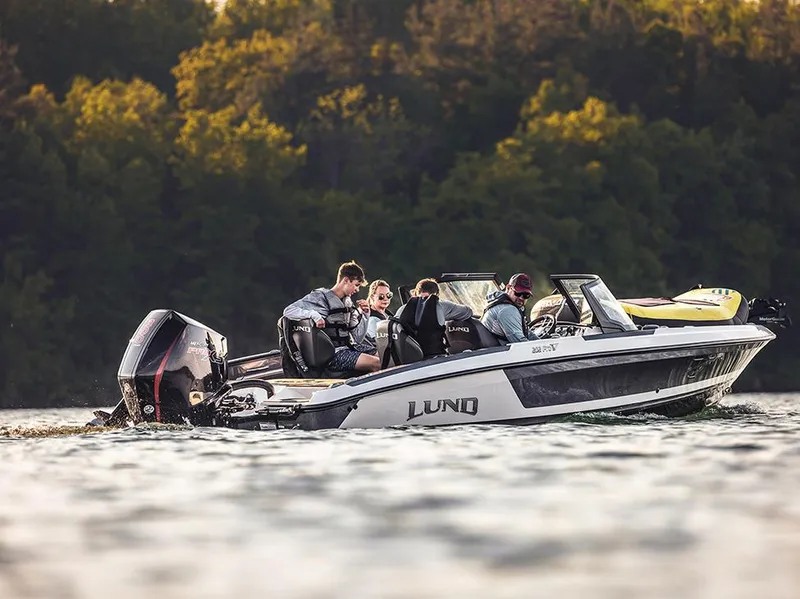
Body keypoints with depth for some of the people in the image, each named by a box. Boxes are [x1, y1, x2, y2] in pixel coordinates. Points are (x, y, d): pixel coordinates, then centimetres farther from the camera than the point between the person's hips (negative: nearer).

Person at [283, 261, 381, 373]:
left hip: (349, 347, 8)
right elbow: (288, 311, -13)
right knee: (376, 363, -27)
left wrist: (364, 315, 5)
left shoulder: (348, 302, 19)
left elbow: (357, 338, 18)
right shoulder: (321, 297, -3)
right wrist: (313, 314, -26)